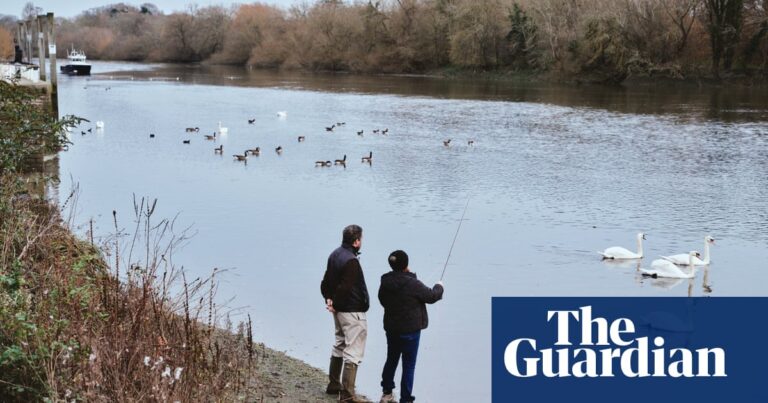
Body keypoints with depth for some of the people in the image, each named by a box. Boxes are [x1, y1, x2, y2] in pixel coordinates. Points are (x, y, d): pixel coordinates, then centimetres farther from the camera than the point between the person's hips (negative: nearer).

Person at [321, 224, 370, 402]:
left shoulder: (335, 255, 6)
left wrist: (328, 299, 4)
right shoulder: (351, 261, -24)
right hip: (353, 312, -10)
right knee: (353, 352, -4)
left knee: (339, 346, 23)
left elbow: (326, 282, 11)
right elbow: (344, 288, -24)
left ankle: (333, 384, 33)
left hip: (339, 310, 10)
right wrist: (334, 303, -9)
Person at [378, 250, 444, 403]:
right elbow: (432, 296, -10)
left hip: (391, 328, 6)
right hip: (410, 330, -6)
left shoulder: (385, 283, -4)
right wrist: (439, 287, 10)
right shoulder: (412, 284, -22)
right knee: (408, 365, 2)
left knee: (391, 360, 20)